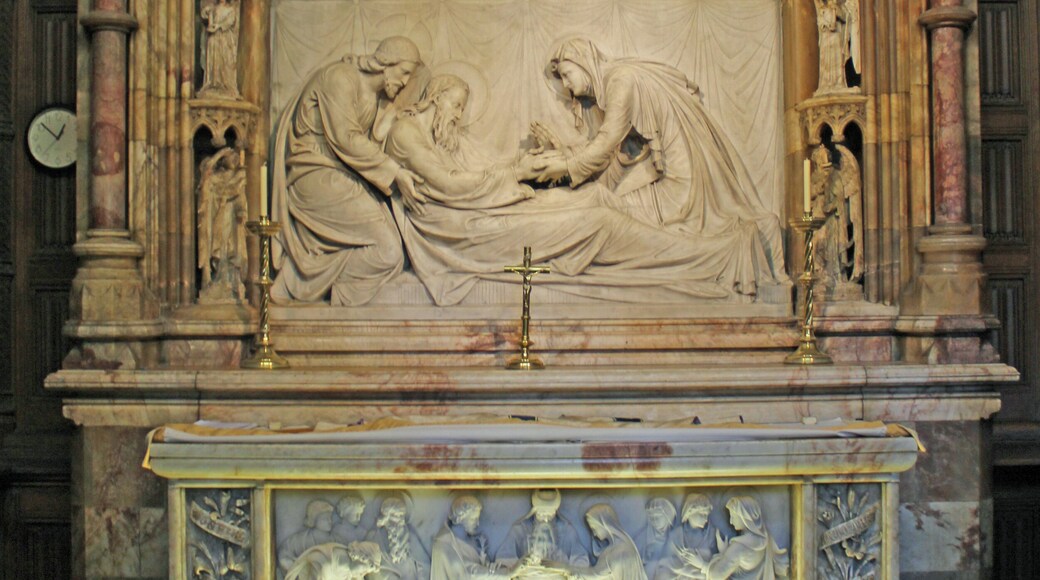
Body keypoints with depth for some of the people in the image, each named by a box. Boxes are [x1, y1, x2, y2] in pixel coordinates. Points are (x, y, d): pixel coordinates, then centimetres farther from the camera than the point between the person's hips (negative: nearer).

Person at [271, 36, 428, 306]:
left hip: (344, 177, 10)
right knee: (386, 251, -18)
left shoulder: (379, 97, 19)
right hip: (317, 175, -10)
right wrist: (394, 171, -16)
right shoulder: (339, 77, -10)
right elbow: (345, 139, -18)